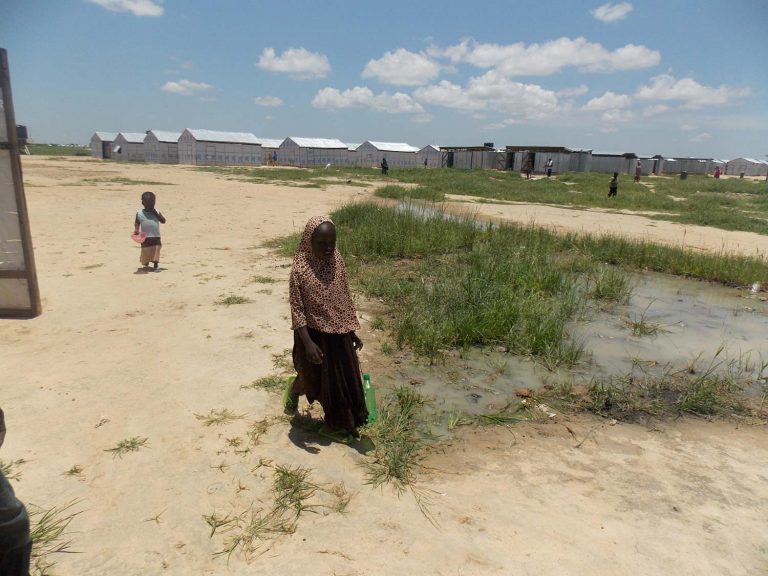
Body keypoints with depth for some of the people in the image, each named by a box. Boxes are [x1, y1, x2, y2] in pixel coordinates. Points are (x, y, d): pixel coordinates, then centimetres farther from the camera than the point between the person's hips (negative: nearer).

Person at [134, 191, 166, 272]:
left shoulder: (156, 212, 3)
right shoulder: (139, 213, 0)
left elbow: (163, 221, -4)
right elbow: (137, 223, 6)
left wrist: (156, 213, -13)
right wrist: (136, 230, -10)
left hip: (156, 237, 0)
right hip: (145, 237, 0)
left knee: (156, 252, -2)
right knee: (145, 253, 9)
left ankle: (156, 266, 5)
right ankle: (146, 264, 34)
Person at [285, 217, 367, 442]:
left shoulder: (337, 261, -4)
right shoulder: (300, 270, -18)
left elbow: (345, 300, 5)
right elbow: (297, 309, -16)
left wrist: (353, 332, 8)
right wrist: (308, 343, -22)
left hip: (339, 334, 5)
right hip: (314, 334, -4)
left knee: (343, 377, 11)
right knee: (312, 378, 13)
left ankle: (334, 424, 29)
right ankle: (294, 392, 48)